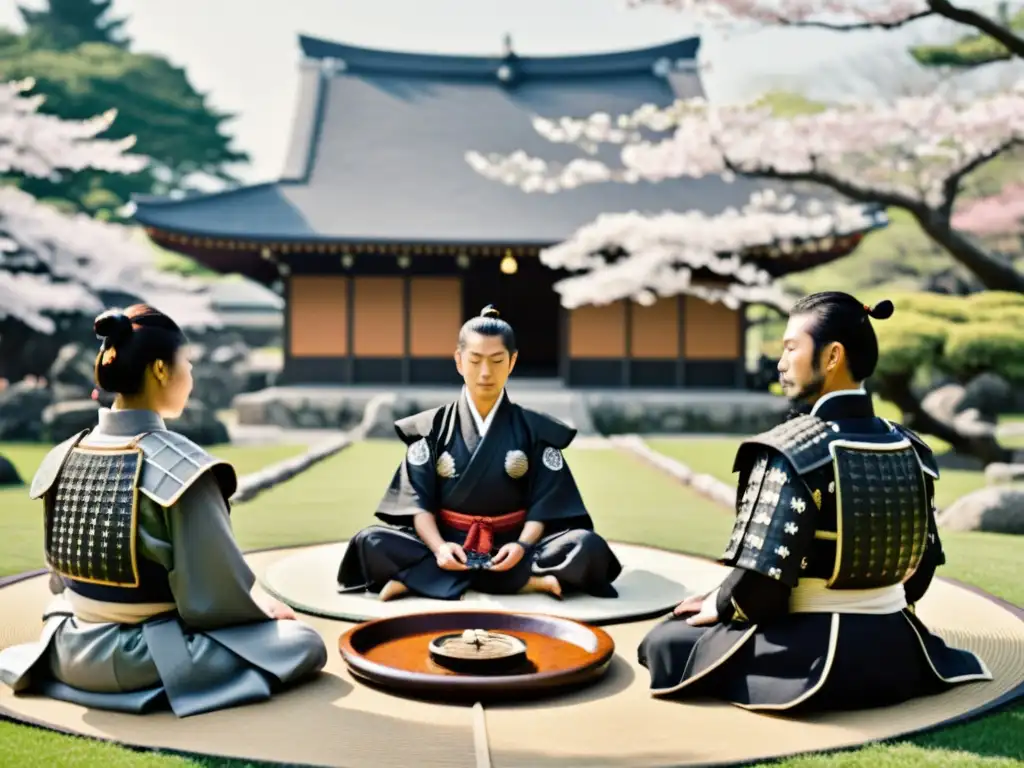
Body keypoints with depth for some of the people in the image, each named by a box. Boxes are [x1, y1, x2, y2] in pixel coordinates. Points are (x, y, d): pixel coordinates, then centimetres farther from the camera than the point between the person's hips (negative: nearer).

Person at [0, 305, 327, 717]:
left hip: (70, 653, 8)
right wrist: (263, 609, 1)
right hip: (146, 660, -8)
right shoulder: (179, 464, -23)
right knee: (307, 642, 2)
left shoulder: (61, 458, -3)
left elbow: (61, 577, 8)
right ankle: (161, 684, -2)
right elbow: (216, 595, -18)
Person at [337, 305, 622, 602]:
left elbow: (543, 503, -2)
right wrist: (438, 546, -23)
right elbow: (418, 501, -3)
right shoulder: (431, 428, 5)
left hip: (509, 550, 1)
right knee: (370, 542, -26)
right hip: (450, 548, 0)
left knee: (588, 546, -29)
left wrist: (522, 546, -22)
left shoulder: (536, 430, 5)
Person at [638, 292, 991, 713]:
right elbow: (923, 565, 8)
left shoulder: (790, 451, -22)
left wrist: (717, 605, -3)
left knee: (663, 641, 7)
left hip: (813, 657, -8)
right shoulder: (909, 448, -1)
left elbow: (761, 582, -24)